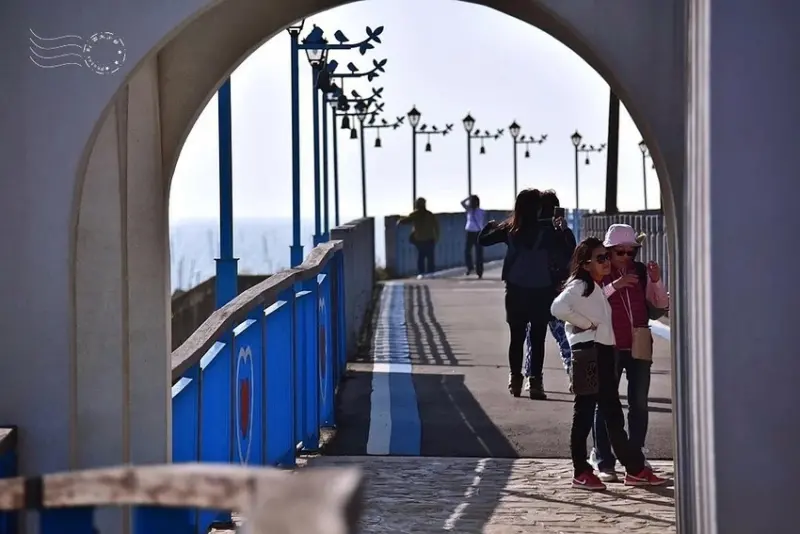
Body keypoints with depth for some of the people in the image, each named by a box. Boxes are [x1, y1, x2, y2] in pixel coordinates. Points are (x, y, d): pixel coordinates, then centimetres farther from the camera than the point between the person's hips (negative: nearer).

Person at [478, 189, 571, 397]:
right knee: (537, 338, 3)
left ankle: (515, 378, 8)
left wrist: (490, 225, 25)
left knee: (517, 337, 10)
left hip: (516, 290, 2)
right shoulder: (546, 230, -11)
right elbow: (563, 253, -10)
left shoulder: (510, 229, -1)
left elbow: (482, 240, 7)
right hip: (541, 291, -2)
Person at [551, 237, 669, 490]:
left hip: (604, 353, 10)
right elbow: (558, 308, -25)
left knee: (613, 414, 11)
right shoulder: (578, 286, -8)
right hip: (588, 353, -10)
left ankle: (635, 469, 13)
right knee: (584, 413, -5)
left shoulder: (598, 289, 20)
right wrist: (586, 323, -17)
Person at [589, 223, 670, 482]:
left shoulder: (641, 271, 7)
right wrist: (615, 285, -25)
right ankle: (604, 462, 2)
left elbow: (661, 306, 6)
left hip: (639, 346, 4)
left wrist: (656, 281, -10)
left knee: (639, 403, 6)